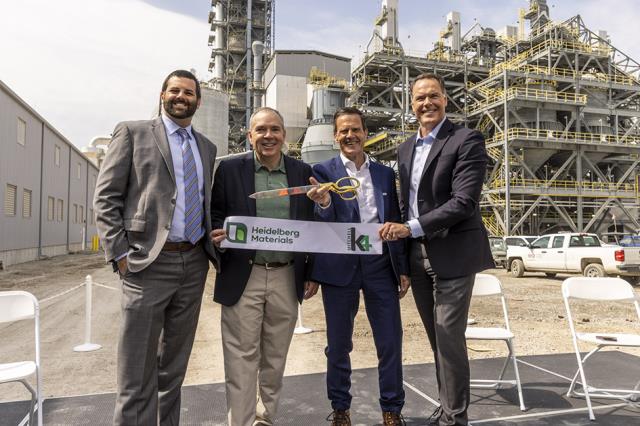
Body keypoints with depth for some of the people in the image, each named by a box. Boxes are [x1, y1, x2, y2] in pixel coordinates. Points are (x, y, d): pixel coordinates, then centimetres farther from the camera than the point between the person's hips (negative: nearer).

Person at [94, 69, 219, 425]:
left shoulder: (207, 147, 15)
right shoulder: (133, 132, 2)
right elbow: (106, 198, -3)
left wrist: (213, 247, 7)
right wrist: (120, 253, -11)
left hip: (194, 263, 5)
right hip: (148, 262, -4)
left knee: (175, 365, 17)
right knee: (138, 373, 1)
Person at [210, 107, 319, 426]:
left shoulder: (302, 172, 6)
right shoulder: (230, 169, 0)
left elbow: (312, 225, 9)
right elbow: (215, 216, 4)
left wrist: (312, 273, 7)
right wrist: (217, 236, -19)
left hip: (287, 278, 3)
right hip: (242, 278, -2)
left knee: (275, 359, 16)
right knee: (242, 360, 3)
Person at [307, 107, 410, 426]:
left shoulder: (385, 173, 10)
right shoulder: (323, 171, 1)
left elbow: (395, 222, 11)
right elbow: (325, 224, -7)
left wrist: (403, 268, 8)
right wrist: (324, 203, -30)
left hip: (381, 263, 3)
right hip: (340, 266, -2)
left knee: (390, 341, 7)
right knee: (338, 343, 10)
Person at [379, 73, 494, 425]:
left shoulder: (467, 140, -8)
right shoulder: (405, 148, 13)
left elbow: (464, 202, -18)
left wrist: (411, 228, -23)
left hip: (452, 254, -6)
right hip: (417, 256, 6)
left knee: (449, 337, -2)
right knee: (436, 338, 15)